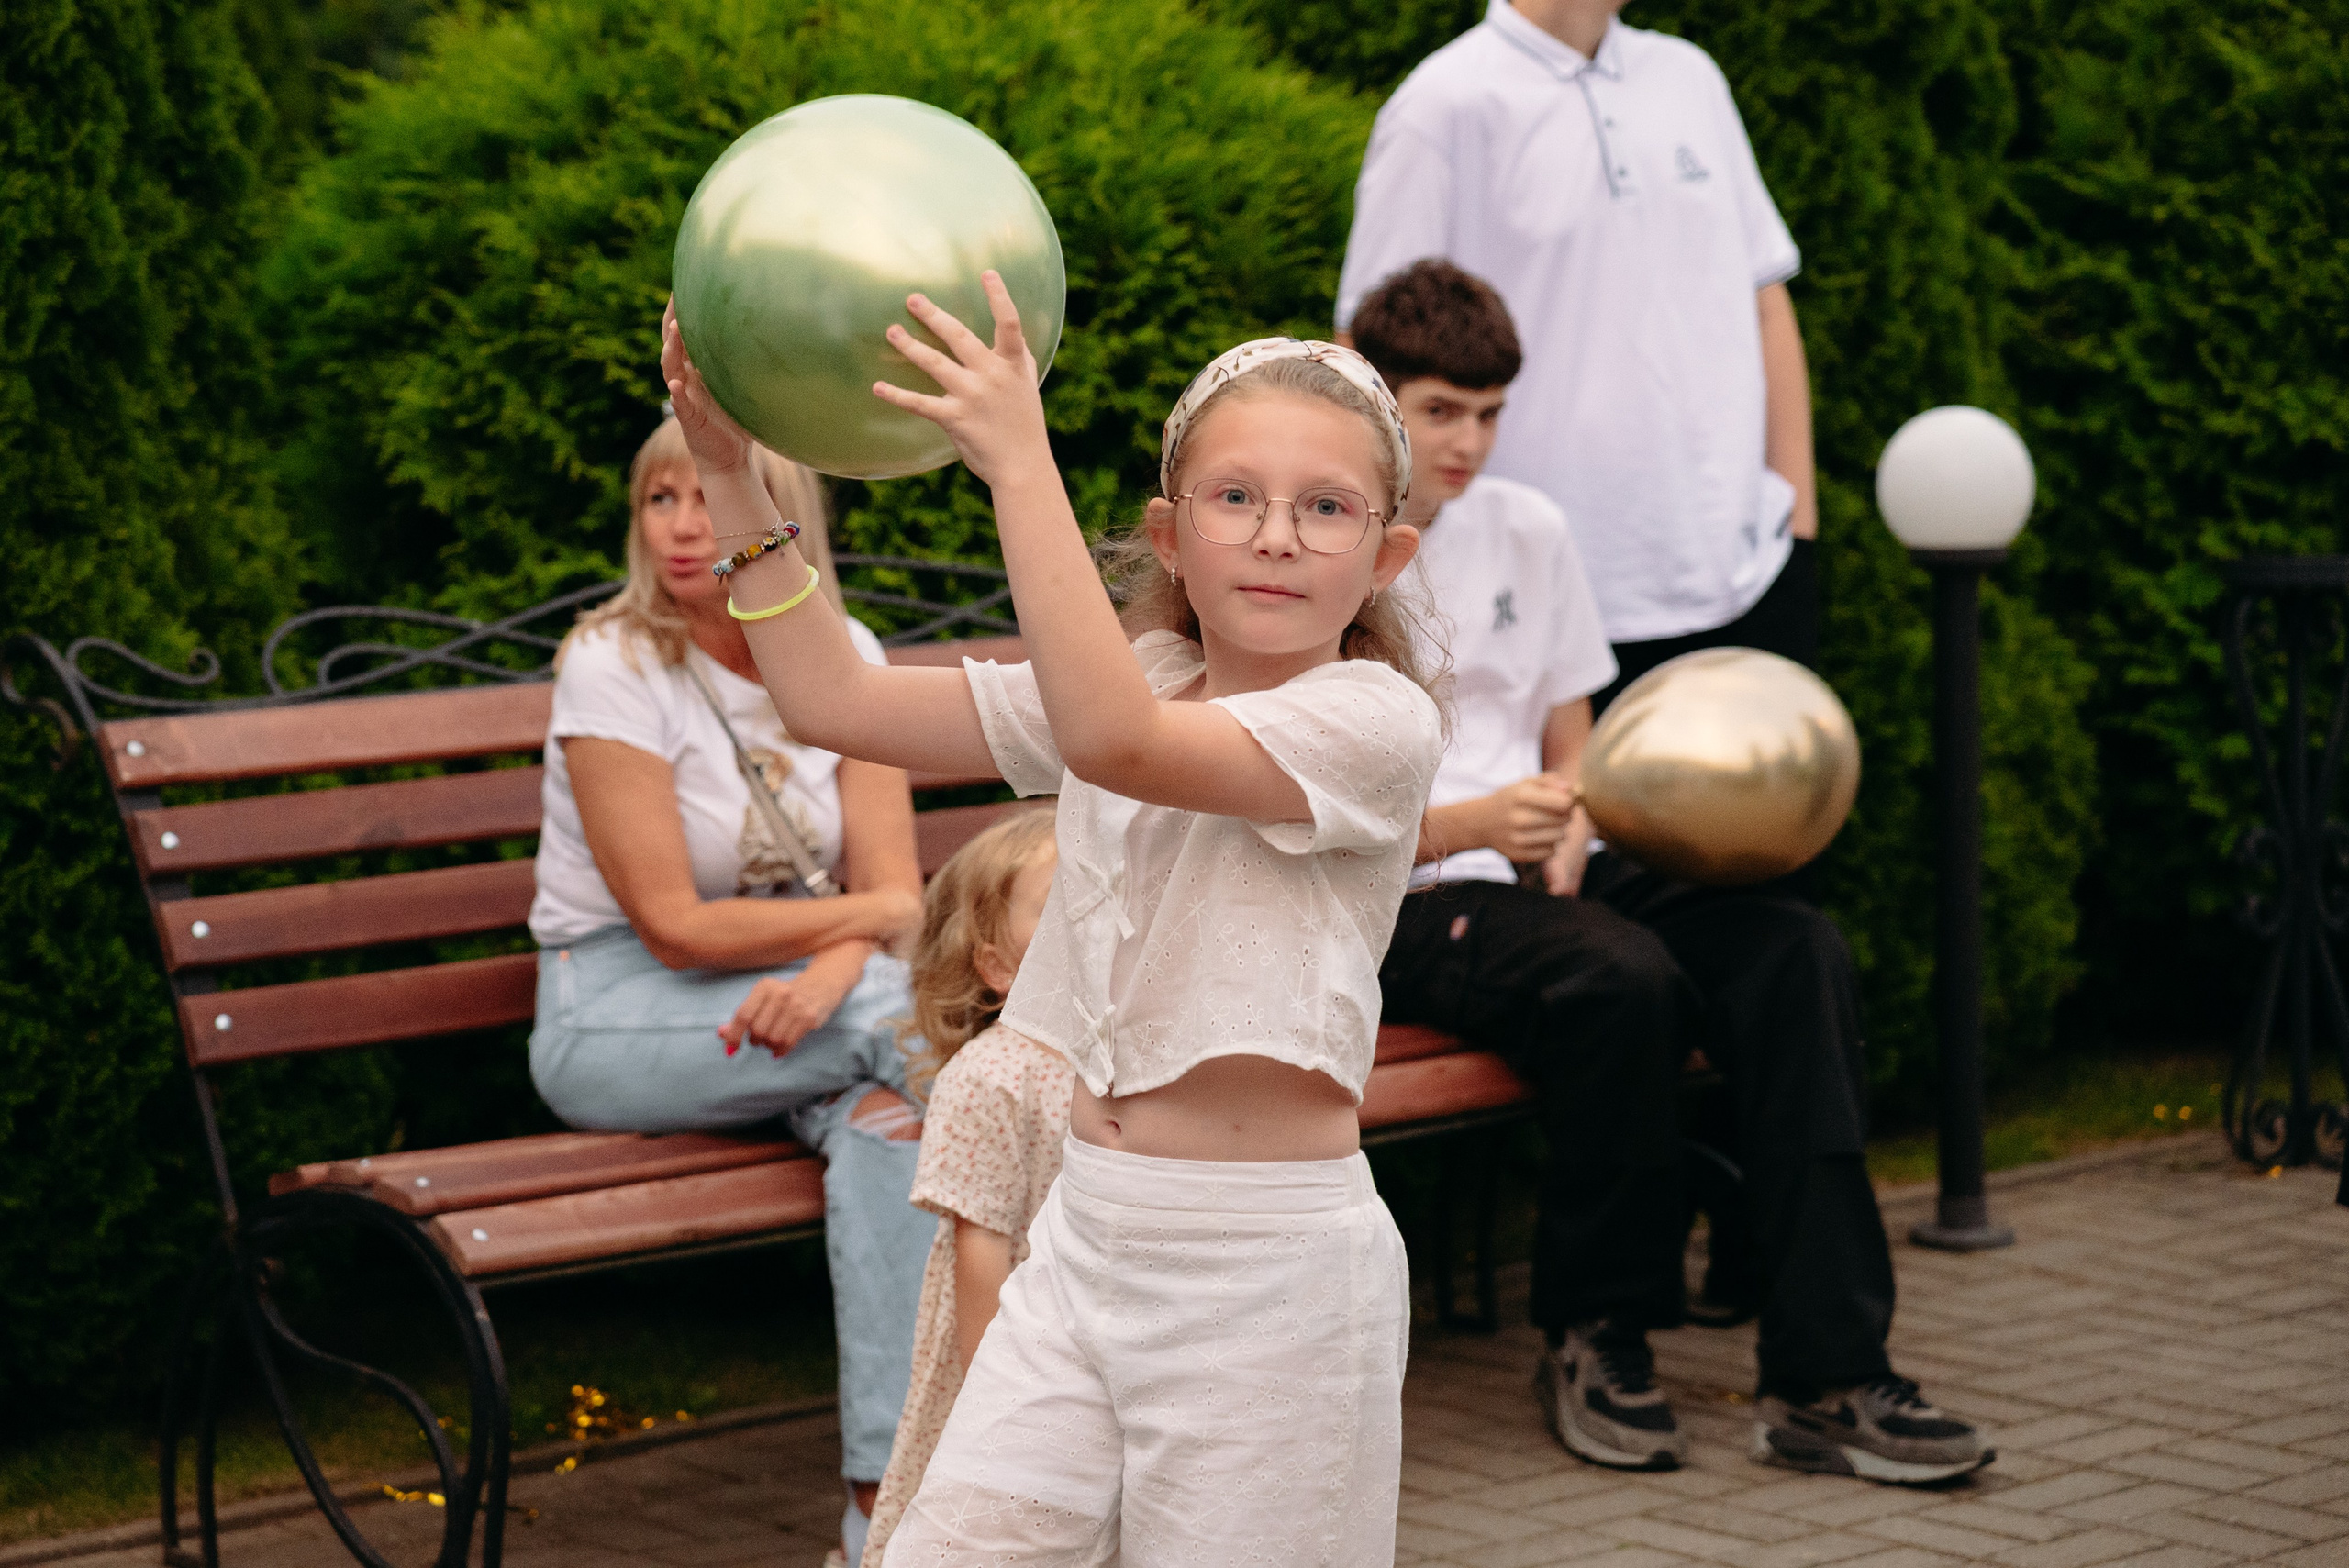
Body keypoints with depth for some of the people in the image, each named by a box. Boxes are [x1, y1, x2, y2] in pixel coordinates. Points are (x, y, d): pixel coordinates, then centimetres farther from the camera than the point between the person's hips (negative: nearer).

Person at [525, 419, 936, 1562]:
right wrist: (867, 916, -12)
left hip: (797, 999, 4)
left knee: (885, 1117, -31)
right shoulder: (612, 666, -13)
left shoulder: (844, 658, 2)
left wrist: (829, 976, -27)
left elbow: (894, 889, -6)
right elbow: (674, 925, -17)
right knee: (904, 1011, -30)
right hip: (615, 1015, -4)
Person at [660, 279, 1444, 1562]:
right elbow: (832, 698, 9)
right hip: (1085, 1231, 6)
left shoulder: (1377, 720, -13)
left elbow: (1117, 743, -30)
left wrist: (1019, 462, -32)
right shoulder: (1129, 686, 9)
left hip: (1268, 1272, -6)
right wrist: (733, 481, 1)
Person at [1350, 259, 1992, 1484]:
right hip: (1387, 915, -6)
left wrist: (1567, 831, -3)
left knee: (1792, 948, -20)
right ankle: (1594, 1338, -14)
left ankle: (1825, 1379, -26)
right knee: (1620, 976, -35)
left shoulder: (1526, 531, 14)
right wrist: (1471, 824, -27)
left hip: (1531, 877, 6)